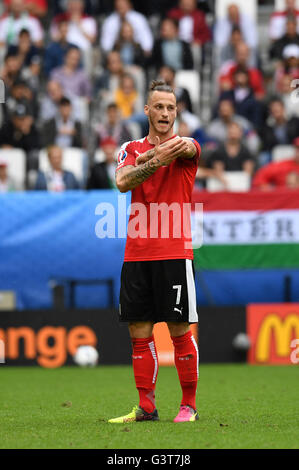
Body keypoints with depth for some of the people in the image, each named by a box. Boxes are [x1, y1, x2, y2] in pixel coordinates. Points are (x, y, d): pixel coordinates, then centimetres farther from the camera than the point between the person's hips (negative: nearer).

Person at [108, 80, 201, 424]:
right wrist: (155, 161, -24)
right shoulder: (131, 149, 12)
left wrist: (147, 154, -41)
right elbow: (123, 182, -8)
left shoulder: (186, 147, 3)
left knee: (180, 331, -3)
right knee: (140, 333, 4)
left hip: (175, 253, -3)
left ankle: (189, 405, 7)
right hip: (136, 254, 3)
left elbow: (184, 148, -23)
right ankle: (146, 406, 11)